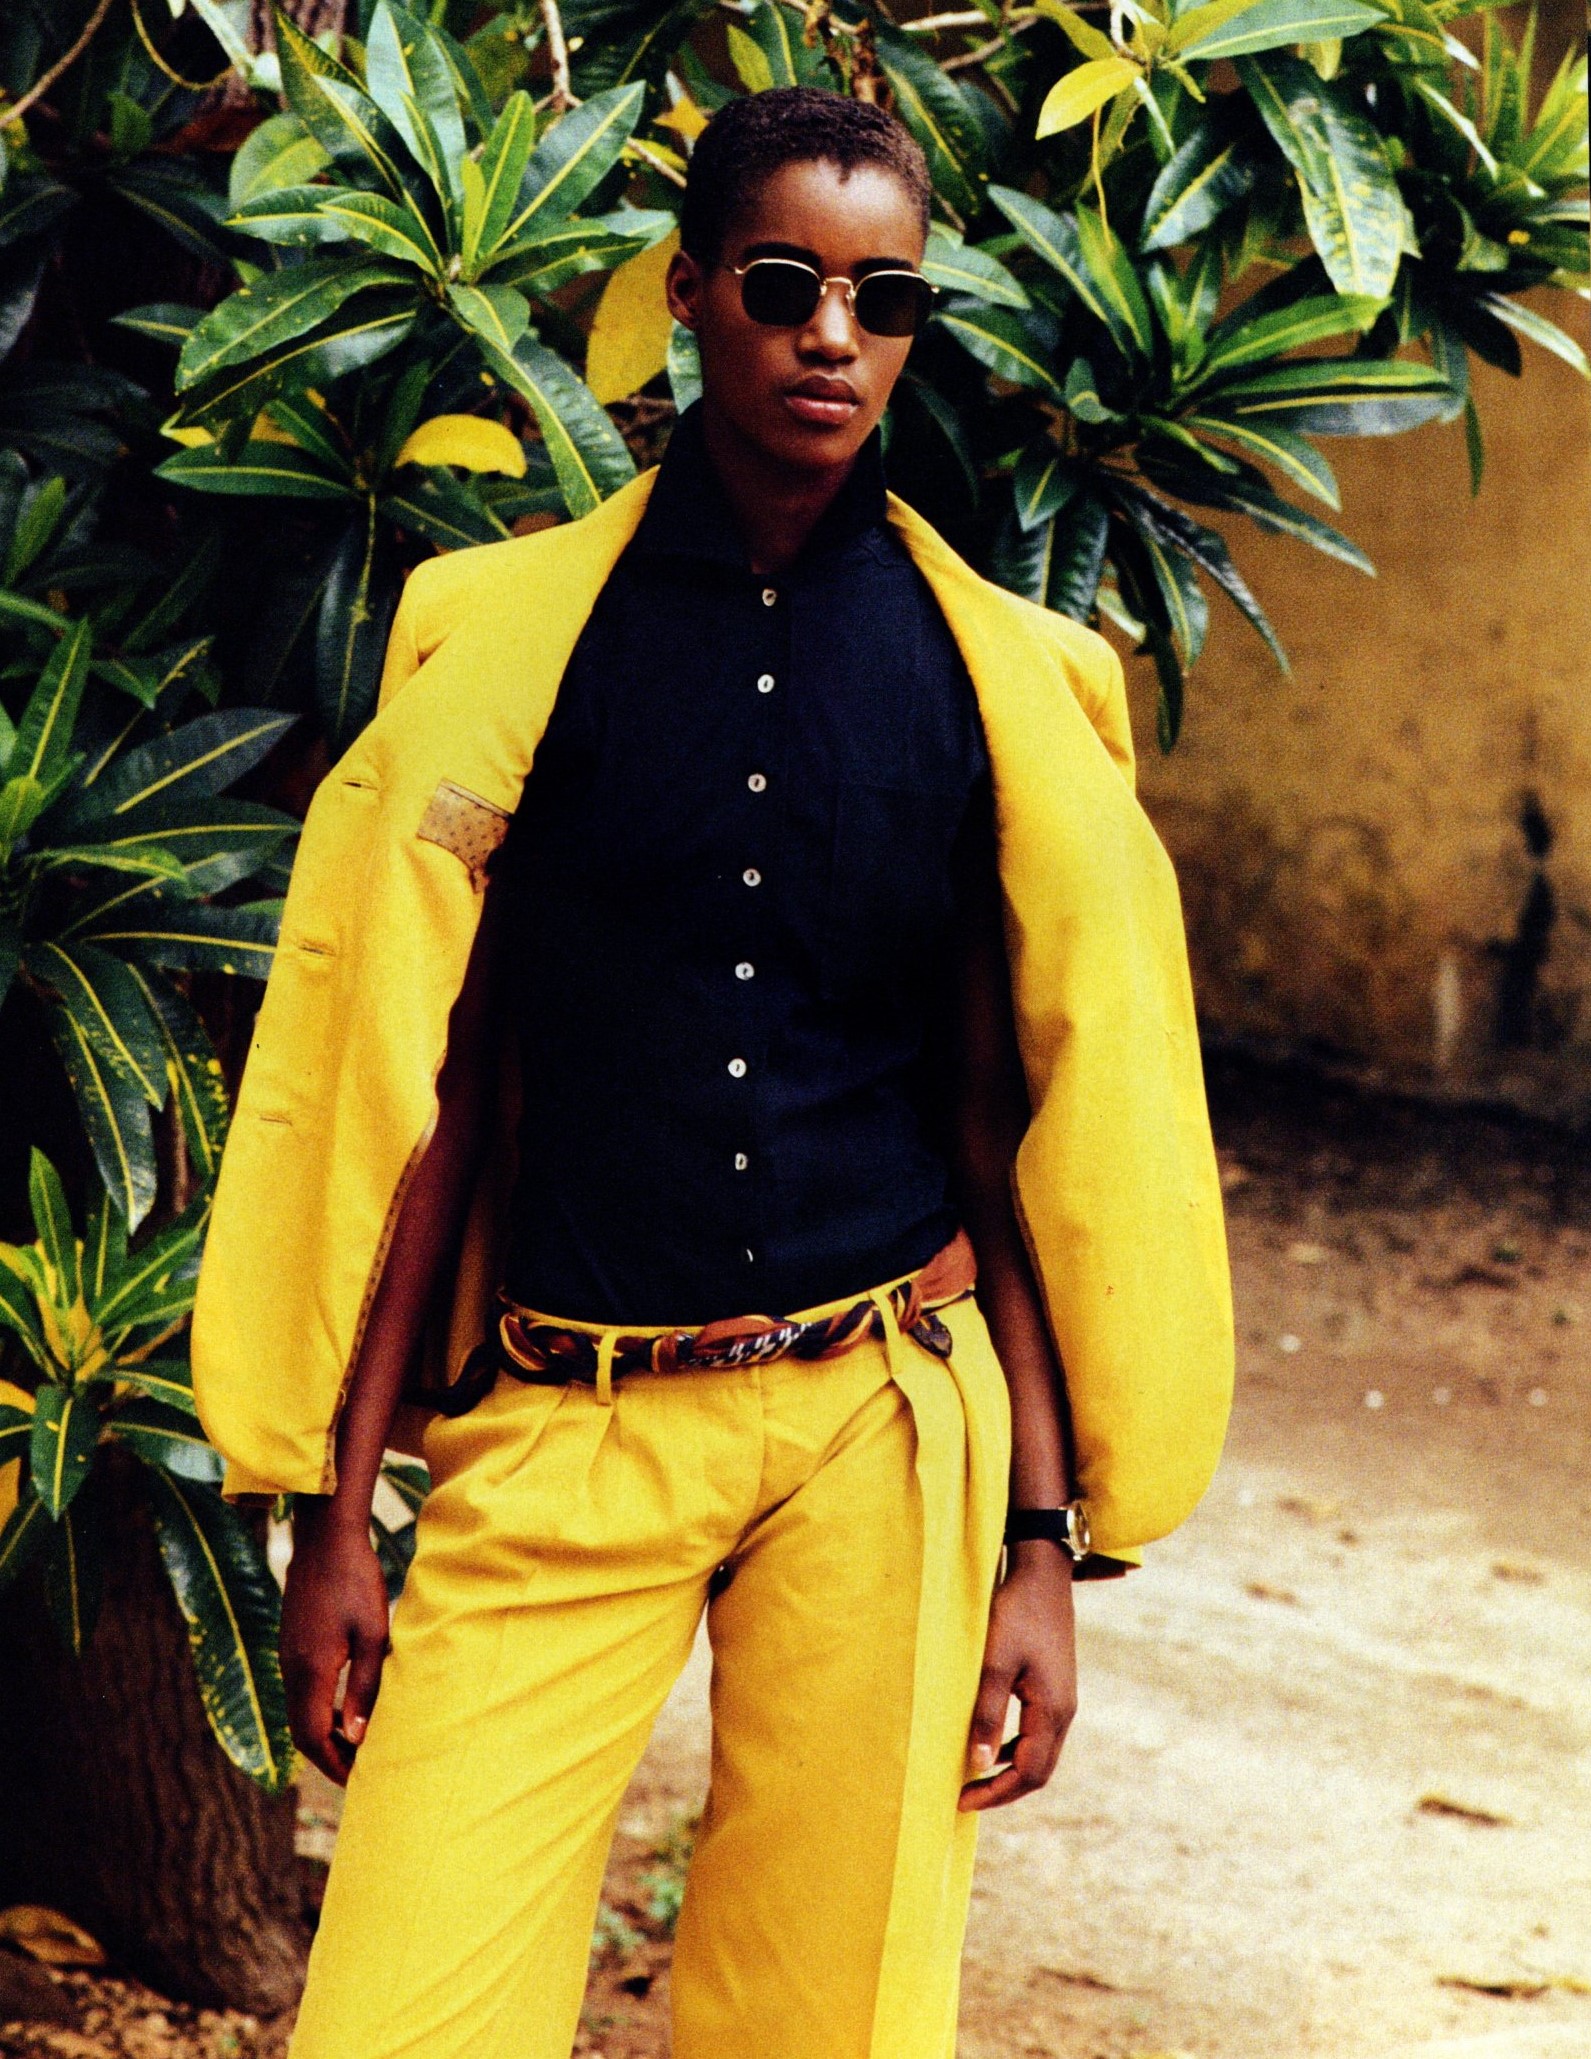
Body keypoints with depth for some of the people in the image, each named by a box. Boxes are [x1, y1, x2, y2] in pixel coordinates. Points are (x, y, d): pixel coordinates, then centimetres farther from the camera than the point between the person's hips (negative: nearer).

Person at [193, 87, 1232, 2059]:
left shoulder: (999, 678, 6)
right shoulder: (510, 635, 2)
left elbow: (1017, 1128, 7)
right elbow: (423, 1092, 3)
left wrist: (1043, 1537, 3)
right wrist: (333, 1511, 1)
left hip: (878, 1432, 1)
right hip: (562, 1430, -1)